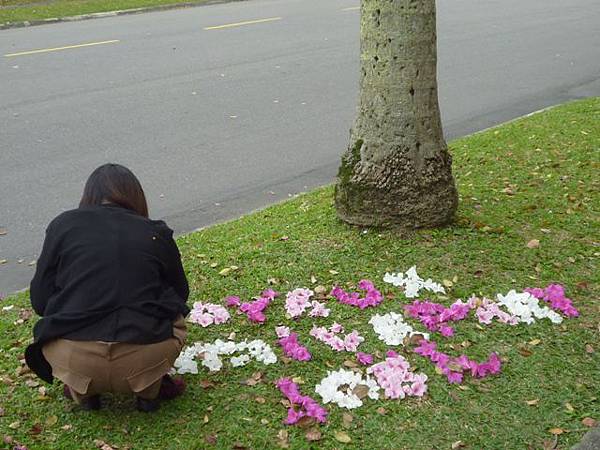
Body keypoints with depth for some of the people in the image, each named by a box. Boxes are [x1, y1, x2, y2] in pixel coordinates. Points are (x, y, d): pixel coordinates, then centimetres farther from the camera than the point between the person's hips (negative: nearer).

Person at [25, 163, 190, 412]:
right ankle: (150, 390, 20)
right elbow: (180, 294, 20)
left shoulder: (63, 225, 8)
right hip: (145, 361, 0)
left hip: (76, 362, 0)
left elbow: (40, 301, 10)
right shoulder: (156, 233, 9)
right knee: (173, 324, 31)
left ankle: (83, 392, 21)